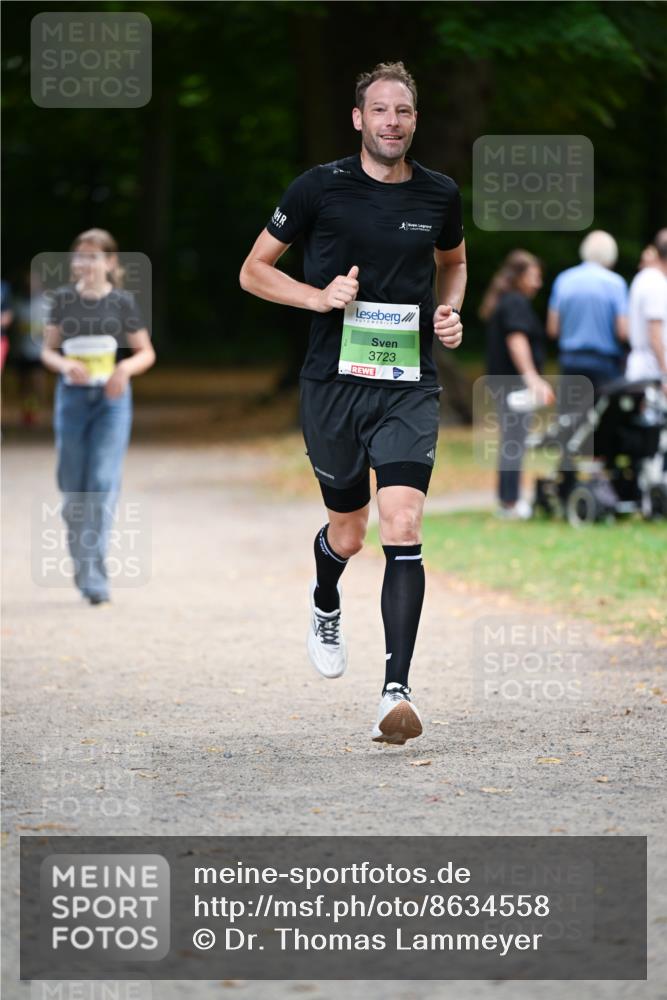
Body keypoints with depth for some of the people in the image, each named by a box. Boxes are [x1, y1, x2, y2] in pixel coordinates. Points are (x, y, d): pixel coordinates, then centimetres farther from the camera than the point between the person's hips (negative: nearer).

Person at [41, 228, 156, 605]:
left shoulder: (122, 302, 0)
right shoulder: (63, 299, 4)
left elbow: (146, 352, 6)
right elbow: (48, 350, 9)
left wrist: (126, 368, -15)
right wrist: (64, 365, -12)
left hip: (112, 398, -2)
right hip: (72, 395, 2)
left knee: (103, 482, -13)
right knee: (73, 487, 5)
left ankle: (94, 574, -15)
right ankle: (80, 563, 23)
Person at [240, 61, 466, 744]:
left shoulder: (439, 194, 4)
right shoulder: (319, 187, -4)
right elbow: (254, 271, 3)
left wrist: (450, 310, 5)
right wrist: (319, 296, -12)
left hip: (408, 385, 1)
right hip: (333, 381, -1)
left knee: (403, 530, -16)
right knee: (347, 532, 12)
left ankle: (396, 691, -19)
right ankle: (325, 610, 49)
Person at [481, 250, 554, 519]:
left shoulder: (499, 302, 19)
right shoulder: (516, 303, -12)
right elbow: (517, 339, -23)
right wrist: (531, 377, -30)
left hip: (501, 381, 10)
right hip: (516, 383, -10)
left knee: (509, 440, 16)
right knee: (515, 440, -8)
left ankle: (506, 499, 20)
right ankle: (510, 503, -8)